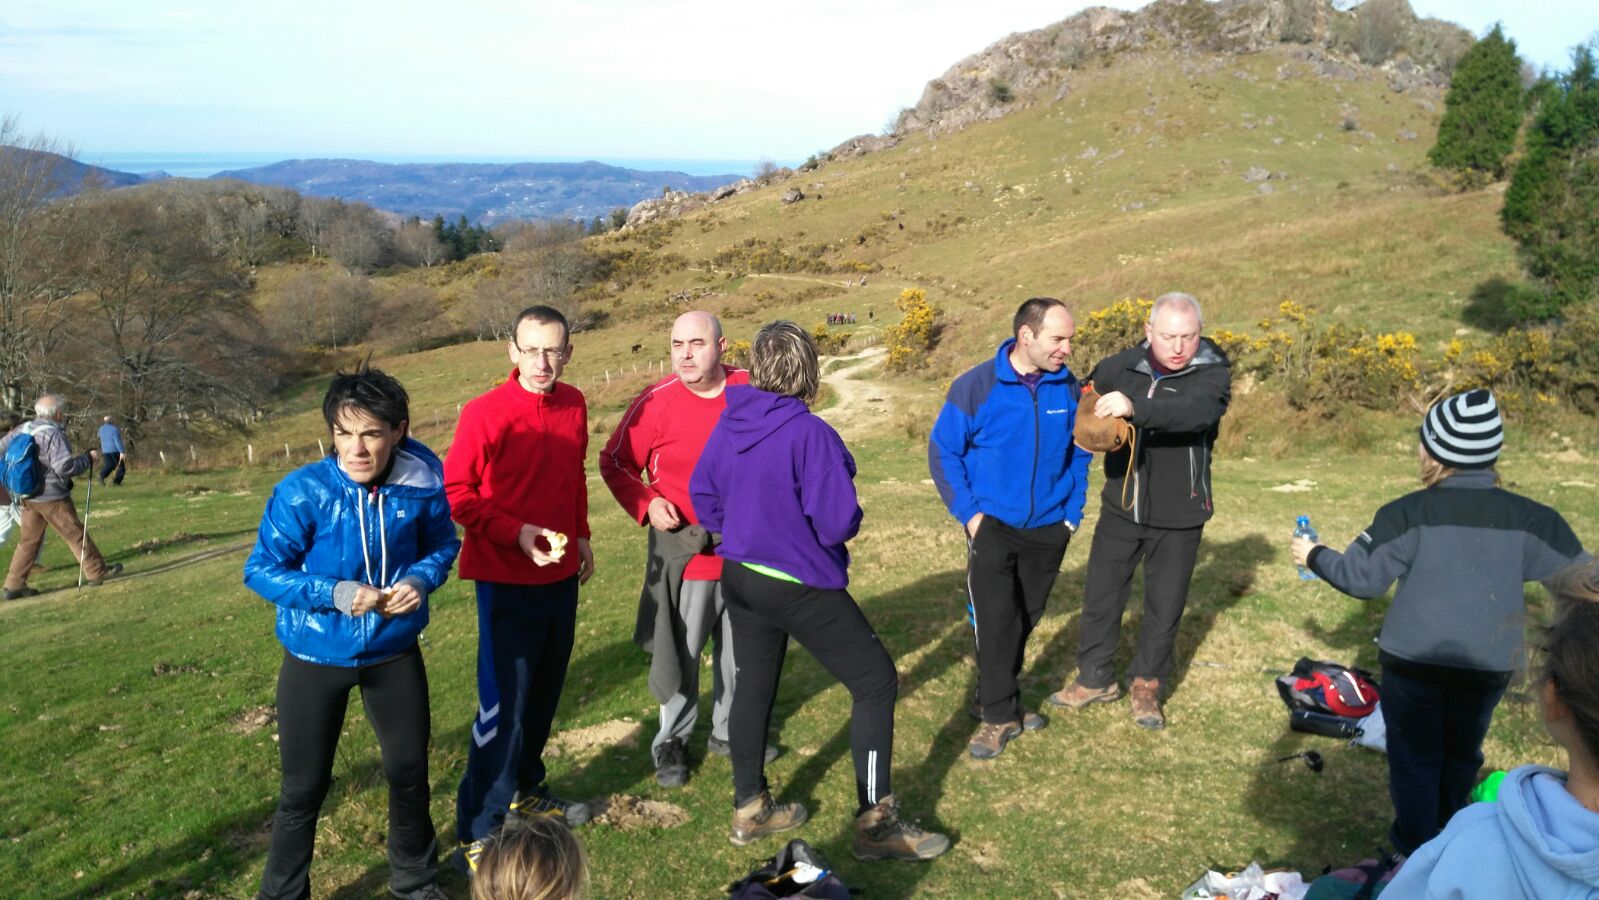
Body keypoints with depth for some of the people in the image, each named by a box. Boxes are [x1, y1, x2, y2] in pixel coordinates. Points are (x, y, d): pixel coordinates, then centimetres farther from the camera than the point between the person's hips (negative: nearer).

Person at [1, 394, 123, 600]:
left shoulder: (22, 429, 7)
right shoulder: (53, 434, -18)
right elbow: (65, 466, -23)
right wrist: (87, 460, -9)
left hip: (27, 496, 8)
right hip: (51, 496, -8)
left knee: (28, 540, 13)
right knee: (75, 534, 4)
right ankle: (97, 572, 13)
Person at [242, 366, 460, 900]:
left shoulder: (422, 485, -15)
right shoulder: (301, 492, -22)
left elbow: (443, 544, 3)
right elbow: (261, 571, -14)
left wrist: (421, 579, -19)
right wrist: (334, 593, -26)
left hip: (394, 653, 2)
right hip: (316, 657, -2)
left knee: (410, 771, 18)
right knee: (304, 787, 11)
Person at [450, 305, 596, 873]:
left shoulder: (573, 404, 2)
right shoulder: (484, 413, -16)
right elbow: (456, 493, -14)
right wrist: (517, 534, -23)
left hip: (562, 578, 6)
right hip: (508, 582, -6)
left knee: (544, 693, 18)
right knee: (504, 705, -3)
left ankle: (526, 790, 38)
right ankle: (479, 835, 8)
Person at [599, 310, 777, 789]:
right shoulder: (655, 403, -12)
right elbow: (614, 463, -2)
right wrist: (646, 504, -16)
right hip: (685, 551, -3)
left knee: (742, 648, 16)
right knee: (681, 652, 6)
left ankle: (730, 730, 35)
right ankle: (672, 740, 26)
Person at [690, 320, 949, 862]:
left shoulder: (729, 424, -2)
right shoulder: (810, 434, -23)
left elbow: (702, 492, 8)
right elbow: (838, 522, -24)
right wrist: (845, 518, -2)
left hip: (738, 577, 8)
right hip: (801, 586, -7)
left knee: (753, 685, 20)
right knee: (876, 681, 4)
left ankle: (749, 810, 32)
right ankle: (876, 822, 7)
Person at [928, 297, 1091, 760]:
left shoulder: (1069, 387, -5)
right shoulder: (976, 386, -15)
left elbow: (1080, 451, 9)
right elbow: (942, 450, -7)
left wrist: (1073, 511, 5)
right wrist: (968, 513, -11)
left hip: (1049, 529, 4)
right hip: (993, 526, -3)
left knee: (1025, 620, 13)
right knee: (995, 620, -6)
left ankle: (996, 700, 29)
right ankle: (1000, 716, 7)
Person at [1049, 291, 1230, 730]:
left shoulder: (1212, 373, -14)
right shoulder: (1121, 367, -6)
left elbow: (1196, 411, -36)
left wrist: (1136, 408, -52)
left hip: (1178, 518, -2)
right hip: (1121, 509, 2)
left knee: (1165, 605, 11)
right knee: (1100, 596, 11)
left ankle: (1147, 685, 31)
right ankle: (1096, 678, 30)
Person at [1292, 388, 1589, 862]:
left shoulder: (1409, 513, -17)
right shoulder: (1529, 518, -7)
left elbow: (1360, 578, -11)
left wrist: (1315, 557, 6)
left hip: (1414, 662, -3)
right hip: (1489, 665, 3)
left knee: (1415, 758, 13)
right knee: (1461, 757, 22)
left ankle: (1415, 855, 21)